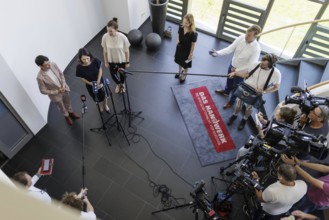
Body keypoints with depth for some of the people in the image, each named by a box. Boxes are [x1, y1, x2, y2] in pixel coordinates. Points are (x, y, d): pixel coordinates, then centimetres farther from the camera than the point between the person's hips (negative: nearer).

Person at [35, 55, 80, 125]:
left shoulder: (53, 64, -24)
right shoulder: (40, 77, -35)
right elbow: (43, 91, -22)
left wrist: (63, 85, -17)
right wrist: (57, 91, -25)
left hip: (64, 88, 4)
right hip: (55, 94, -4)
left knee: (68, 102, 30)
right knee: (61, 106, 25)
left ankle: (71, 112, 61)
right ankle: (66, 116, 57)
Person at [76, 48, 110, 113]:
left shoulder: (95, 61, -29)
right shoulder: (79, 67, -30)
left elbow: (100, 70, -13)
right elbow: (82, 78, -16)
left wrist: (98, 81, -20)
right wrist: (92, 84, -25)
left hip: (100, 82, 1)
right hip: (90, 85, -1)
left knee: (104, 94, 24)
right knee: (97, 98, 24)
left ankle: (105, 105, 58)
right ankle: (101, 106, 59)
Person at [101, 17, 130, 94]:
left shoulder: (122, 37, -28)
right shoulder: (105, 37, -23)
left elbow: (126, 51, -14)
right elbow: (105, 51, -8)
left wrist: (127, 62, -5)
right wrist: (106, 62, 1)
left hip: (121, 60, -1)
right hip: (111, 61, 2)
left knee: (122, 74, 23)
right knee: (113, 75, 21)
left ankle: (122, 84, 59)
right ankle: (118, 84, 58)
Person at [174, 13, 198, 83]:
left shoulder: (193, 33, -34)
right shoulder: (181, 27, -19)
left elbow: (193, 44, -20)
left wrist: (191, 54, -12)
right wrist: (178, 40, -12)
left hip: (187, 51, -4)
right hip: (180, 48, 5)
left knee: (185, 64, 22)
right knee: (179, 61, 30)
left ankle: (184, 75, 51)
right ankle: (180, 71, 60)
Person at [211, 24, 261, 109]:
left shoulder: (256, 49, -32)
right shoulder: (241, 38, -19)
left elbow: (251, 65, -27)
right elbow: (230, 48, -16)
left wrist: (237, 70, -29)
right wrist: (218, 53, -29)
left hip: (241, 71, -5)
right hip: (232, 65, 5)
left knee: (236, 86, 18)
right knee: (229, 79, 32)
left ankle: (231, 101, 46)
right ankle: (226, 91, 64)